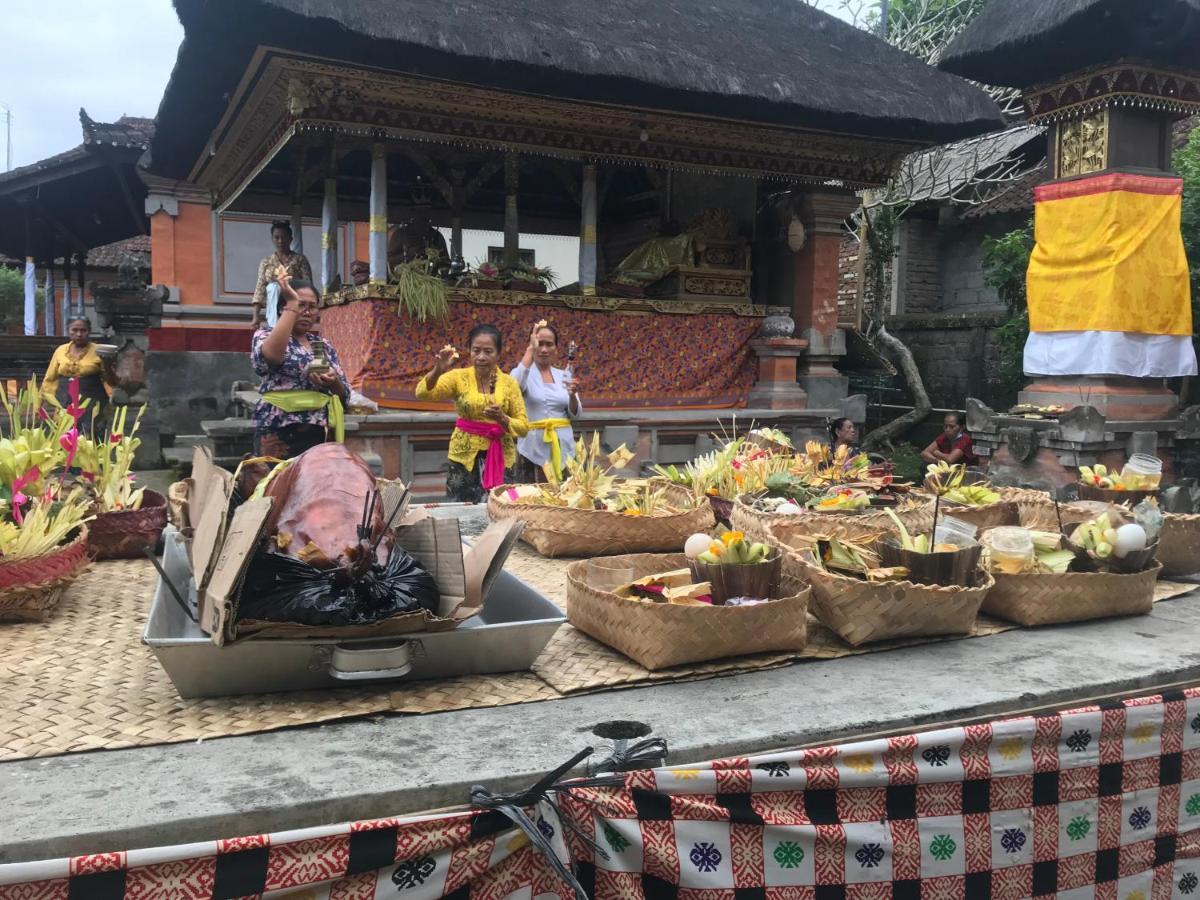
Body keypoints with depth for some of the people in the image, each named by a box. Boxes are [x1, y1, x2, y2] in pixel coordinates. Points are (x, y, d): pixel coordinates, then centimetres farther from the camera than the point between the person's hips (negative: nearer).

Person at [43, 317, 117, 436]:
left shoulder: (97, 351, -2)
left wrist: (107, 364, -18)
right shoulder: (61, 350, 8)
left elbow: (112, 381, -1)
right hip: (65, 404, 3)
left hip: (91, 403, -3)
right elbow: (50, 379, 16)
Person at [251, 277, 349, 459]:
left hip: (320, 434, 5)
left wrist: (333, 383, -10)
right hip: (279, 433, -4)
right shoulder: (265, 335, 4)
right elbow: (272, 355, -22)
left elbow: (344, 396, 14)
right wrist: (292, 304, -15)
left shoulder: (324, 346, 16)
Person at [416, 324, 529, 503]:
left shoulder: (508, 383, 0)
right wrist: (438, 370, -32)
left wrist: (502, 419, -19)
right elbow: (422, 393, -16)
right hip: (465, 456, -1)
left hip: (500, 457, 1)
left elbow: (523, 427, -1)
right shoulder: (459, 377, -2)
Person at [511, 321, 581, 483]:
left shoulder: (564, 375, 10)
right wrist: (530, 349, -21)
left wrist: (572, 395, -15)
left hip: (562, 445, 4)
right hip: (534, 445, -3)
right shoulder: (525, 373, -1)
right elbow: (515, 384, -26)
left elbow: (575, 414, 6)